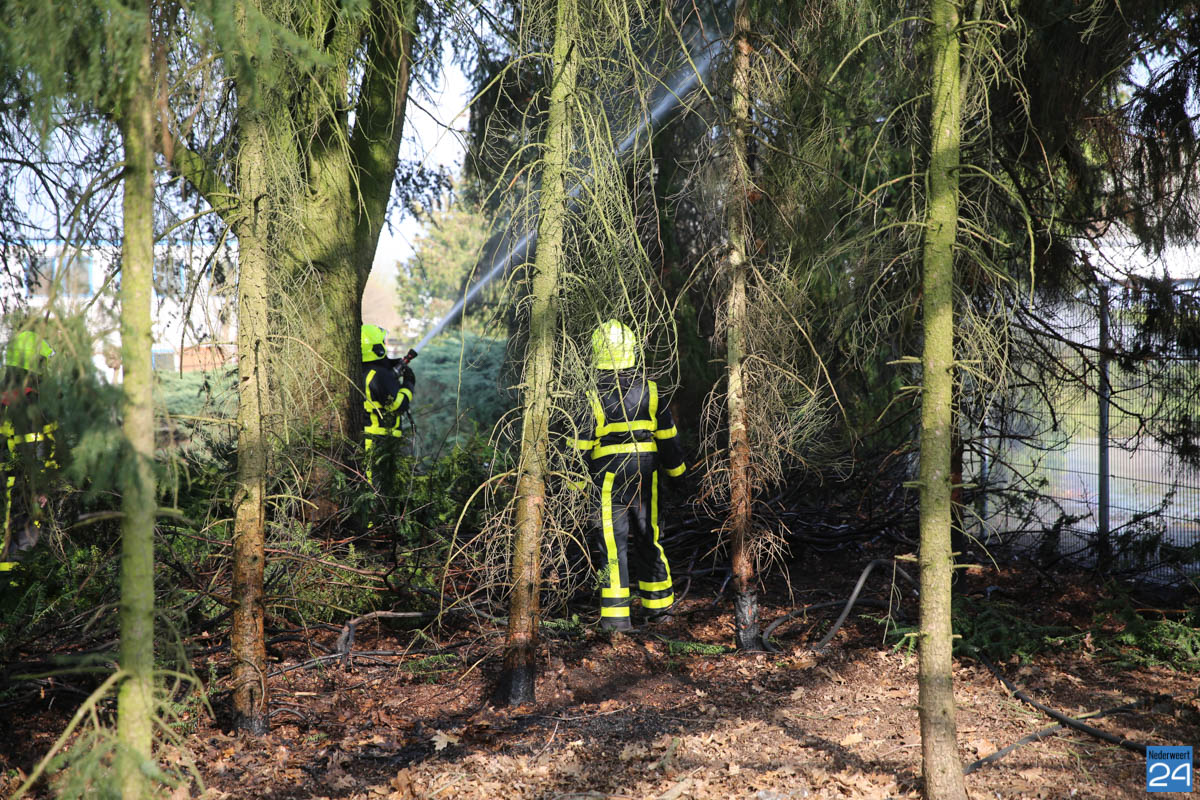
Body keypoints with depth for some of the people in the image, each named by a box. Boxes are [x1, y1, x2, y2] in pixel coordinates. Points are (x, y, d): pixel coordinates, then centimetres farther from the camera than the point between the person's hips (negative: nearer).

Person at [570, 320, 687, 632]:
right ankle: (659, 606, 25)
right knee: (647, 539, 16)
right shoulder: (650, 391, 2)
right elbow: (667, 437, 9)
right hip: (646, 474, 4)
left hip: (609, 477, -4)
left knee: (613, 544, -1)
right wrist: (676, 467, 23)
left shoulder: (593, 395, -8)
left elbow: (581, 445, -6)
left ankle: (616, 615, -2)